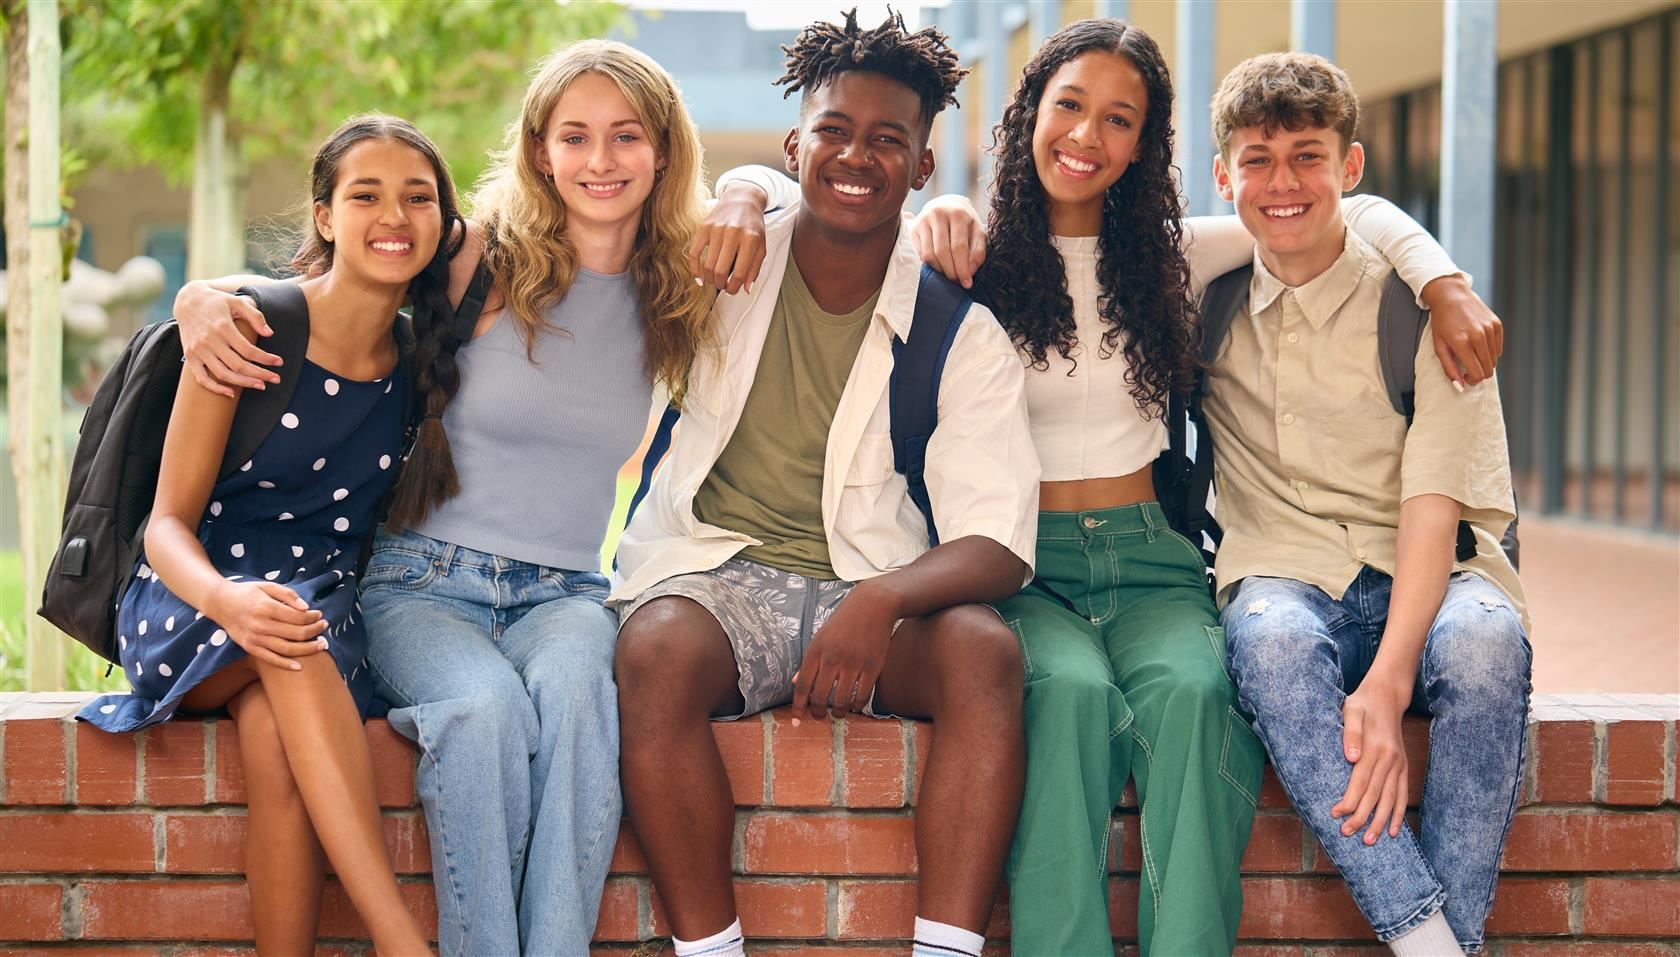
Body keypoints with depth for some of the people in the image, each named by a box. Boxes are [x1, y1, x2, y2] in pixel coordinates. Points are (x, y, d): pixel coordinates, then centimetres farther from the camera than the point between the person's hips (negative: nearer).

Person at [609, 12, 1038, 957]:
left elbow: (998, 543, -10)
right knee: (658, 648, -35)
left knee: (985, 647, -32)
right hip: (713, 572, 0)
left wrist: (881, 602, -29)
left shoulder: (961, 329, 0)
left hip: (874, 591, 0)